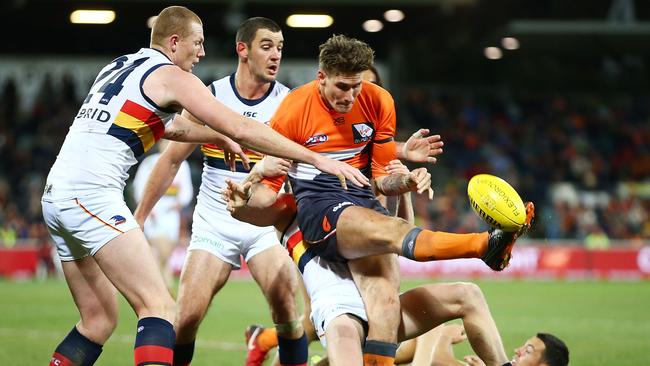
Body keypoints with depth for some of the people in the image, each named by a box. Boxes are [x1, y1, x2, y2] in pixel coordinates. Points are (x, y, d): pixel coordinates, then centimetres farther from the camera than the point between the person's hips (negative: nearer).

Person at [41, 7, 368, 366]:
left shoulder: (118, 66, 22)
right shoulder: (171, 76, -3)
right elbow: (240, 129, -9)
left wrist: (222, 136, 43)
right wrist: (317, 158, -7)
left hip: (55, 194, 9)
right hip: (92, 195, -9)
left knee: (98, 320, 14)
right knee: (159, 308, -13)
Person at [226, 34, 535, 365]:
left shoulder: (378, 102, 7)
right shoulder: (294, 109, -2)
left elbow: (381, 178, 14)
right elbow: (270, 187, 4)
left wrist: (406, 181, -8)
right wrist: (248, 199, -19)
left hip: (365, 208, 5)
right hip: (318, 210, -5)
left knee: (385, 300, -23)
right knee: (394, 231, -33)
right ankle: (486, 245, -56)